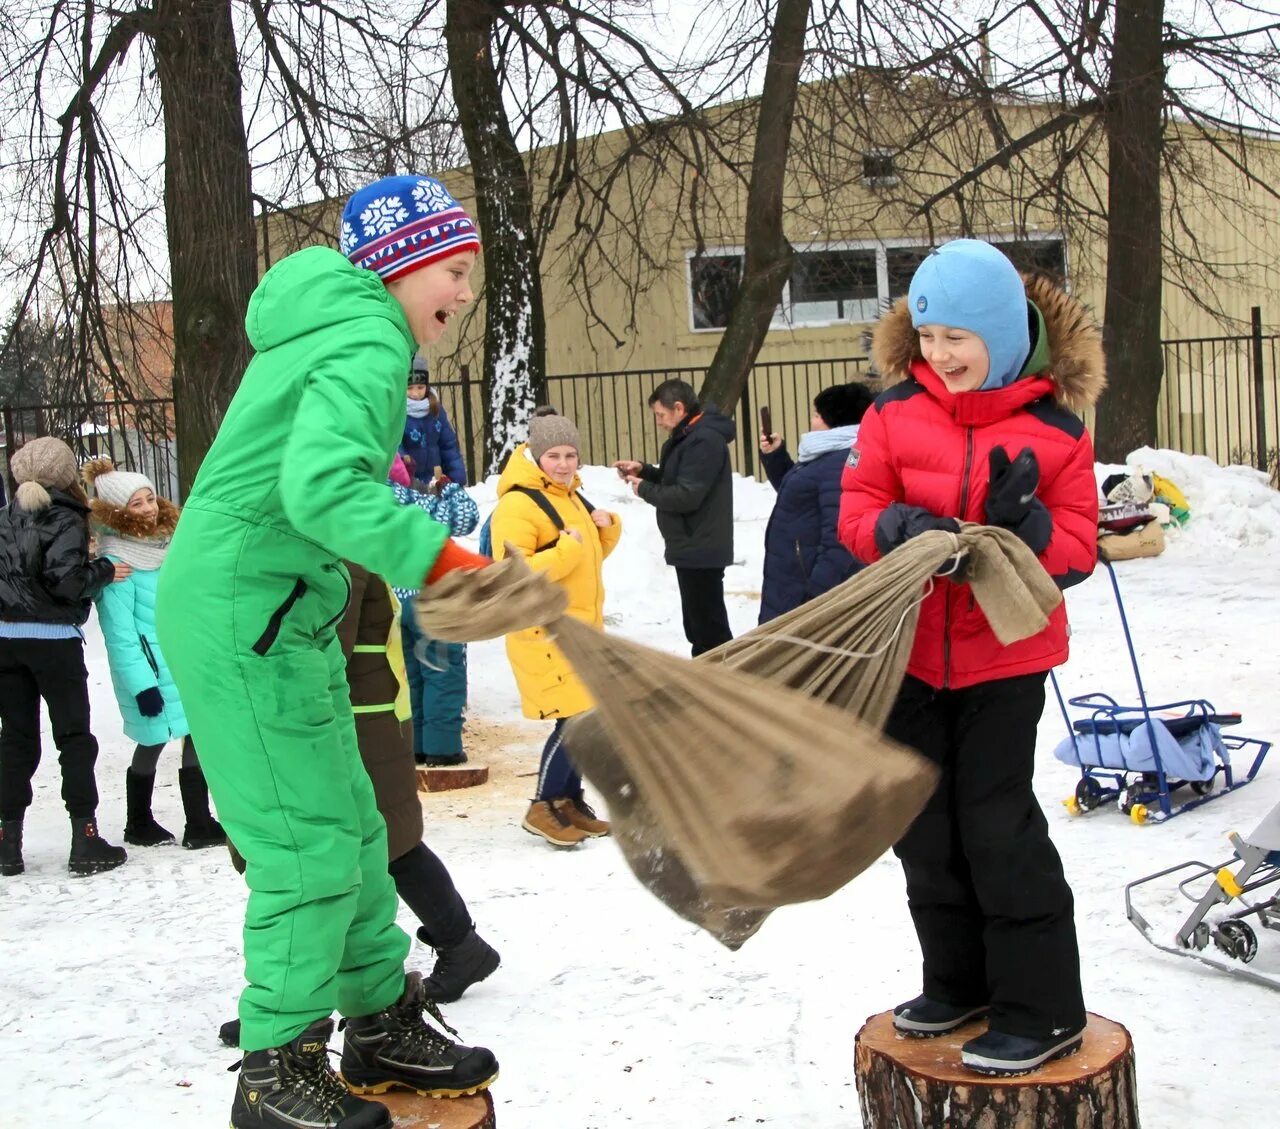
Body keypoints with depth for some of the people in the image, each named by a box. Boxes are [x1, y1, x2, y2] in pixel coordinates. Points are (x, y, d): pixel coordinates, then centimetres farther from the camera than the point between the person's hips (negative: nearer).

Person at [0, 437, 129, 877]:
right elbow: (66, 581, -17)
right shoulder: (66, 520, -8)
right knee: (75, 738, 3)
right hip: (53, 639, -5)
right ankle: (85, 839, 3)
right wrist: (104, 571, -3)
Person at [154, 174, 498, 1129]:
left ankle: (383, 1023, 27)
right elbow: (322, 486, -32)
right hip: (244, 611, -10)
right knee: (310, 844, -5)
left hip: (278, 610, 10)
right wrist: (440, 560, -39)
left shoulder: (330, 329, 16)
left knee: (351, 827, 14)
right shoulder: (370, 342, -15)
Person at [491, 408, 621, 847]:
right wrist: (566, 549, -25)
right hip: (545, 633, -9)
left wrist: (607, 528, 6)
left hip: (581, 628, 9)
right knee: (576, 718, -12)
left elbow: (590, 556, 25)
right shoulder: (518, 504, -15)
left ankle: (570, 800, 27)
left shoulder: (570, 497, 14)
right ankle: (542, 809, 2)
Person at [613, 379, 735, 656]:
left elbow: (686, 496, -25)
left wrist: (644, 489, -11)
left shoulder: (705, 440, -20)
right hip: (692, 549, 11)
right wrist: (644, 470, 6)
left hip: (701, 551, -11)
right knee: (697, 624, 19)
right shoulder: (688, 437, 14)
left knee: (709, 627, -6)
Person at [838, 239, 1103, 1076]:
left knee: (998, 827, -3)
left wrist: (1025, 522, -26)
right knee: (924, 827, 13)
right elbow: (856, 509, -3)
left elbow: (1078, 548, -6)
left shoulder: (1056, 427, -7)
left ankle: (1044, 1010, 13)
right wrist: (898, 528, -24)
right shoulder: (897, 413, -2)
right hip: (909, 653, 4)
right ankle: (959, 984, 31)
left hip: (1003, 659, -4)